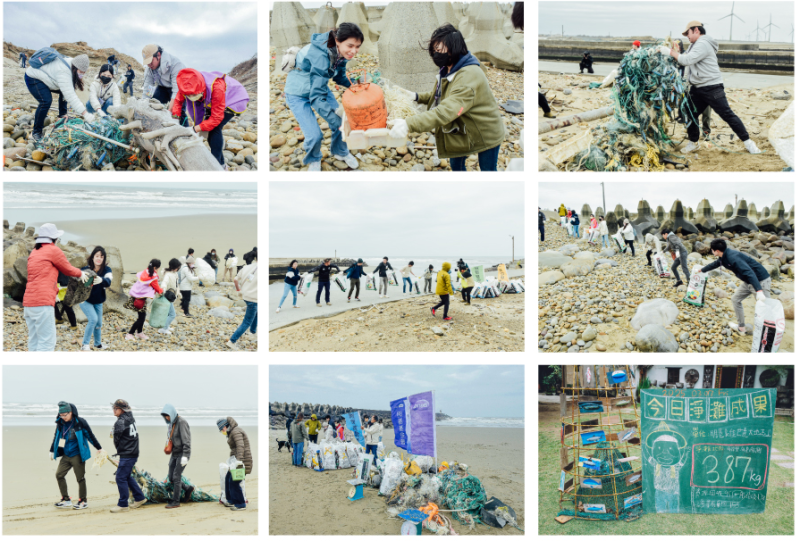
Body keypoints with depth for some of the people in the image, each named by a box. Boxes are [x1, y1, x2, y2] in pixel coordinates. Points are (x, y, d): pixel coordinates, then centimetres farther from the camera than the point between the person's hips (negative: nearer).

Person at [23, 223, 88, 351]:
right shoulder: (53, 250, -3)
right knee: (47, 342, -10)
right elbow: (68, 269, 8)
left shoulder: (34, 252, 21)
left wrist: (56, 290, 41)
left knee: (34, 343, 9)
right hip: (43, 303, -9)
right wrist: (81, 274, 28)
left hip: (28, 303, 9)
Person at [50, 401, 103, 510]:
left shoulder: (80, 422, -12)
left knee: (80, 478, 1)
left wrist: (99, 448, 3)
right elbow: (56, 437, 19)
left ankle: (83, 501, 13)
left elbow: (90, 436, -4)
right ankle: (66, 500, 8)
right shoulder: (60, 423, 3)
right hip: (66, 455, 6)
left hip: (78, 455, -6)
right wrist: (52, 451, 26)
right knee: (59, 474, -2)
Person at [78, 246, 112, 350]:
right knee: (93, 319, -21)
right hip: (85, 300, -4)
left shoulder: (106, 270, -10)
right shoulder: (85, 269, -14)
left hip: (98, 302, 4)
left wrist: (101, 280, -52)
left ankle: (98, 344, 37)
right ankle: (85, 345, -12)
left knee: (99, 323, 13)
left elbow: (108, 282, -29)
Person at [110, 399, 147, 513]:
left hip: (127, 455, -9)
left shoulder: (120, 422, -16)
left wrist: (118, 448, 10)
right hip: (134, 453, 9)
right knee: (126, 476, 20)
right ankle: (139, 498, 26)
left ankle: (123, 504, 0)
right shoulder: (130, 418, 10)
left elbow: (116, 439, -9)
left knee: (120, 478, -4)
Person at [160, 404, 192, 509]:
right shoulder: (170, 424, 11)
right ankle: (188, 489, 24)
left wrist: (185, 456, -24)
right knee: (171, 477, 6)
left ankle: (176, 501, -3)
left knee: (176, 476, -10)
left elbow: (186, 440, -20)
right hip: (174, 454, 9)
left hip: (182, 453, -9)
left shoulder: (181, 422, -15)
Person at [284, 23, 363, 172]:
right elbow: (316, 97, -37)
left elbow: (339, 76, 5)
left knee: (340, 122, -2)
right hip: (298, 94, -7)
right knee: (314, 135, -13)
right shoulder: (320, 56, -39)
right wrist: (337, 122, -39)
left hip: (319, 86, 7)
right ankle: (313, 160, 20)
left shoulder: (341, 52, -16)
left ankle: (340, 152, 28)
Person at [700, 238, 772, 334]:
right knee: (735, 299, 16)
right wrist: (702, 270, 47)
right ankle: (741, 327, 27)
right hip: (748, 282, 10)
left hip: (760, 281, -10)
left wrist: (759, 291, -45)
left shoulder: (733, 257, -27)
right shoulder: (723, 258, 4)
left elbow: (749, 272, -37)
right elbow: (714, 265, 28)